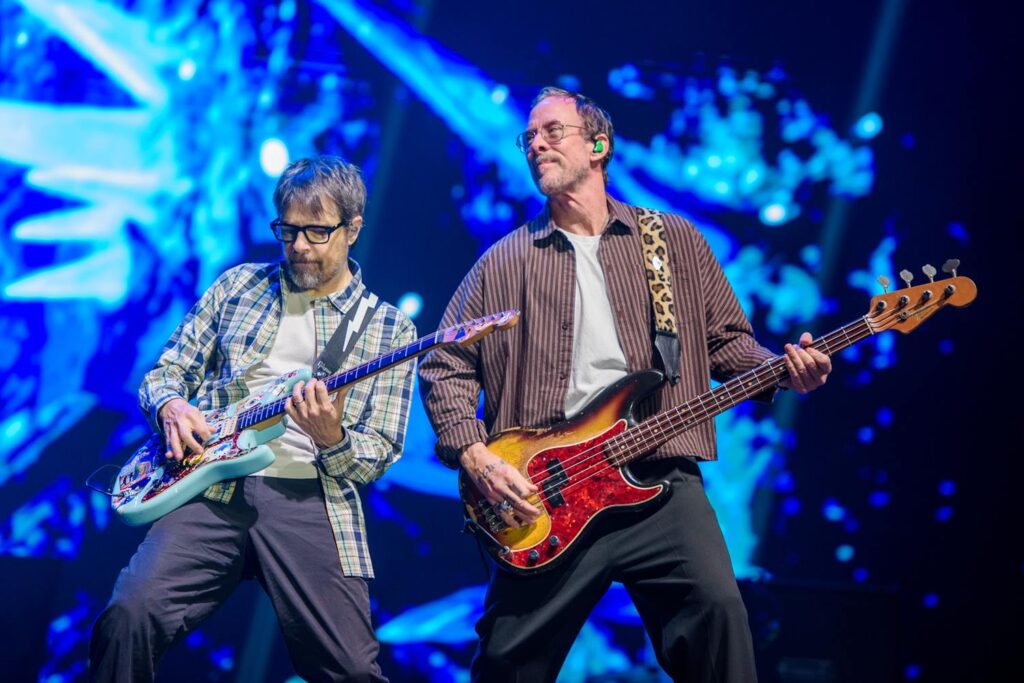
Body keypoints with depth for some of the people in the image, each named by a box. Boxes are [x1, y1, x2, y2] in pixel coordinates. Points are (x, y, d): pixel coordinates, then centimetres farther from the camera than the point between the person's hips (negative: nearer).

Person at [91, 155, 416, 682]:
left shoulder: (389, 330, 9)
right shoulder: (239, 285, 16)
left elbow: (378, 456, 6)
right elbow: (164, 372, 20)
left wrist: (331, 439, -16)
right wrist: (170, 406, -4)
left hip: (311, 500, -1)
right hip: (212, 486, 1)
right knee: (131, 615, -24)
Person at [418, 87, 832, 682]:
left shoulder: (677, 241, 14)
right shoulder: (503, 263, 13)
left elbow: (727, 339, 15)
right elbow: (445, 365, 11)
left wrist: (784, 370, -6)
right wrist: (474, 456, -4)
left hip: (660, 481, -1)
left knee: (716, 606, -24)